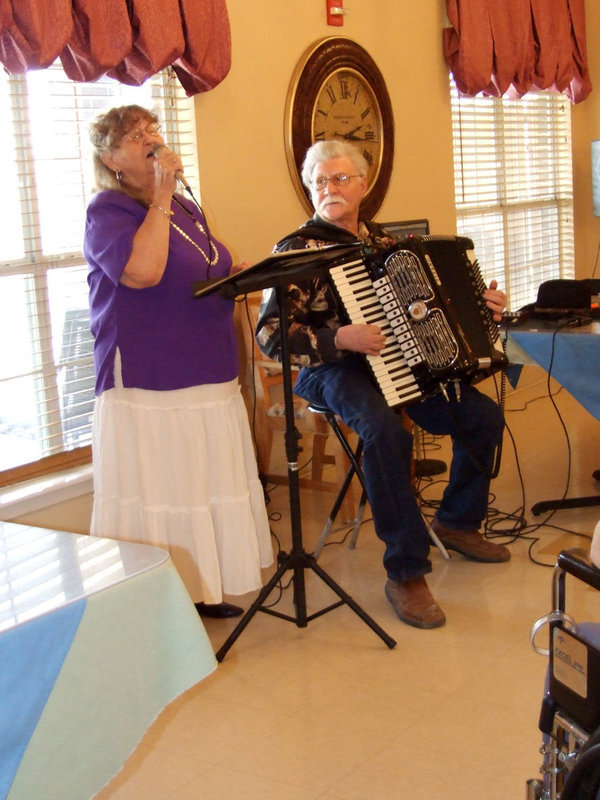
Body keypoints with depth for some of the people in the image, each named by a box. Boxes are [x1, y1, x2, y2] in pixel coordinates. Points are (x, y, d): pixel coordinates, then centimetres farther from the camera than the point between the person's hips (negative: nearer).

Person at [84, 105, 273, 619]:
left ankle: (200, 591, 27)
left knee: (204, 491, 13)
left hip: (208, 381, 8)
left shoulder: (186, 208, 16)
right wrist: (161, 196, -21)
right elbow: (143, 271, -28)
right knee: (158, 497, -3)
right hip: (150, 387, -8)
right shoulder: (108, 211, -9)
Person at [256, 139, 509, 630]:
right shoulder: (298, 250, -8)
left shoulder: (381, 241, 14)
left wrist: (481, 307, 10)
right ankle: (405, 573, -25)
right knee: (386, 431, -36)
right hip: (333, 371, -7)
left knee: (484, 414, -6)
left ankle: (457, 522, 18)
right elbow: (270, 335, -17)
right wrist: (340, 339, -27)